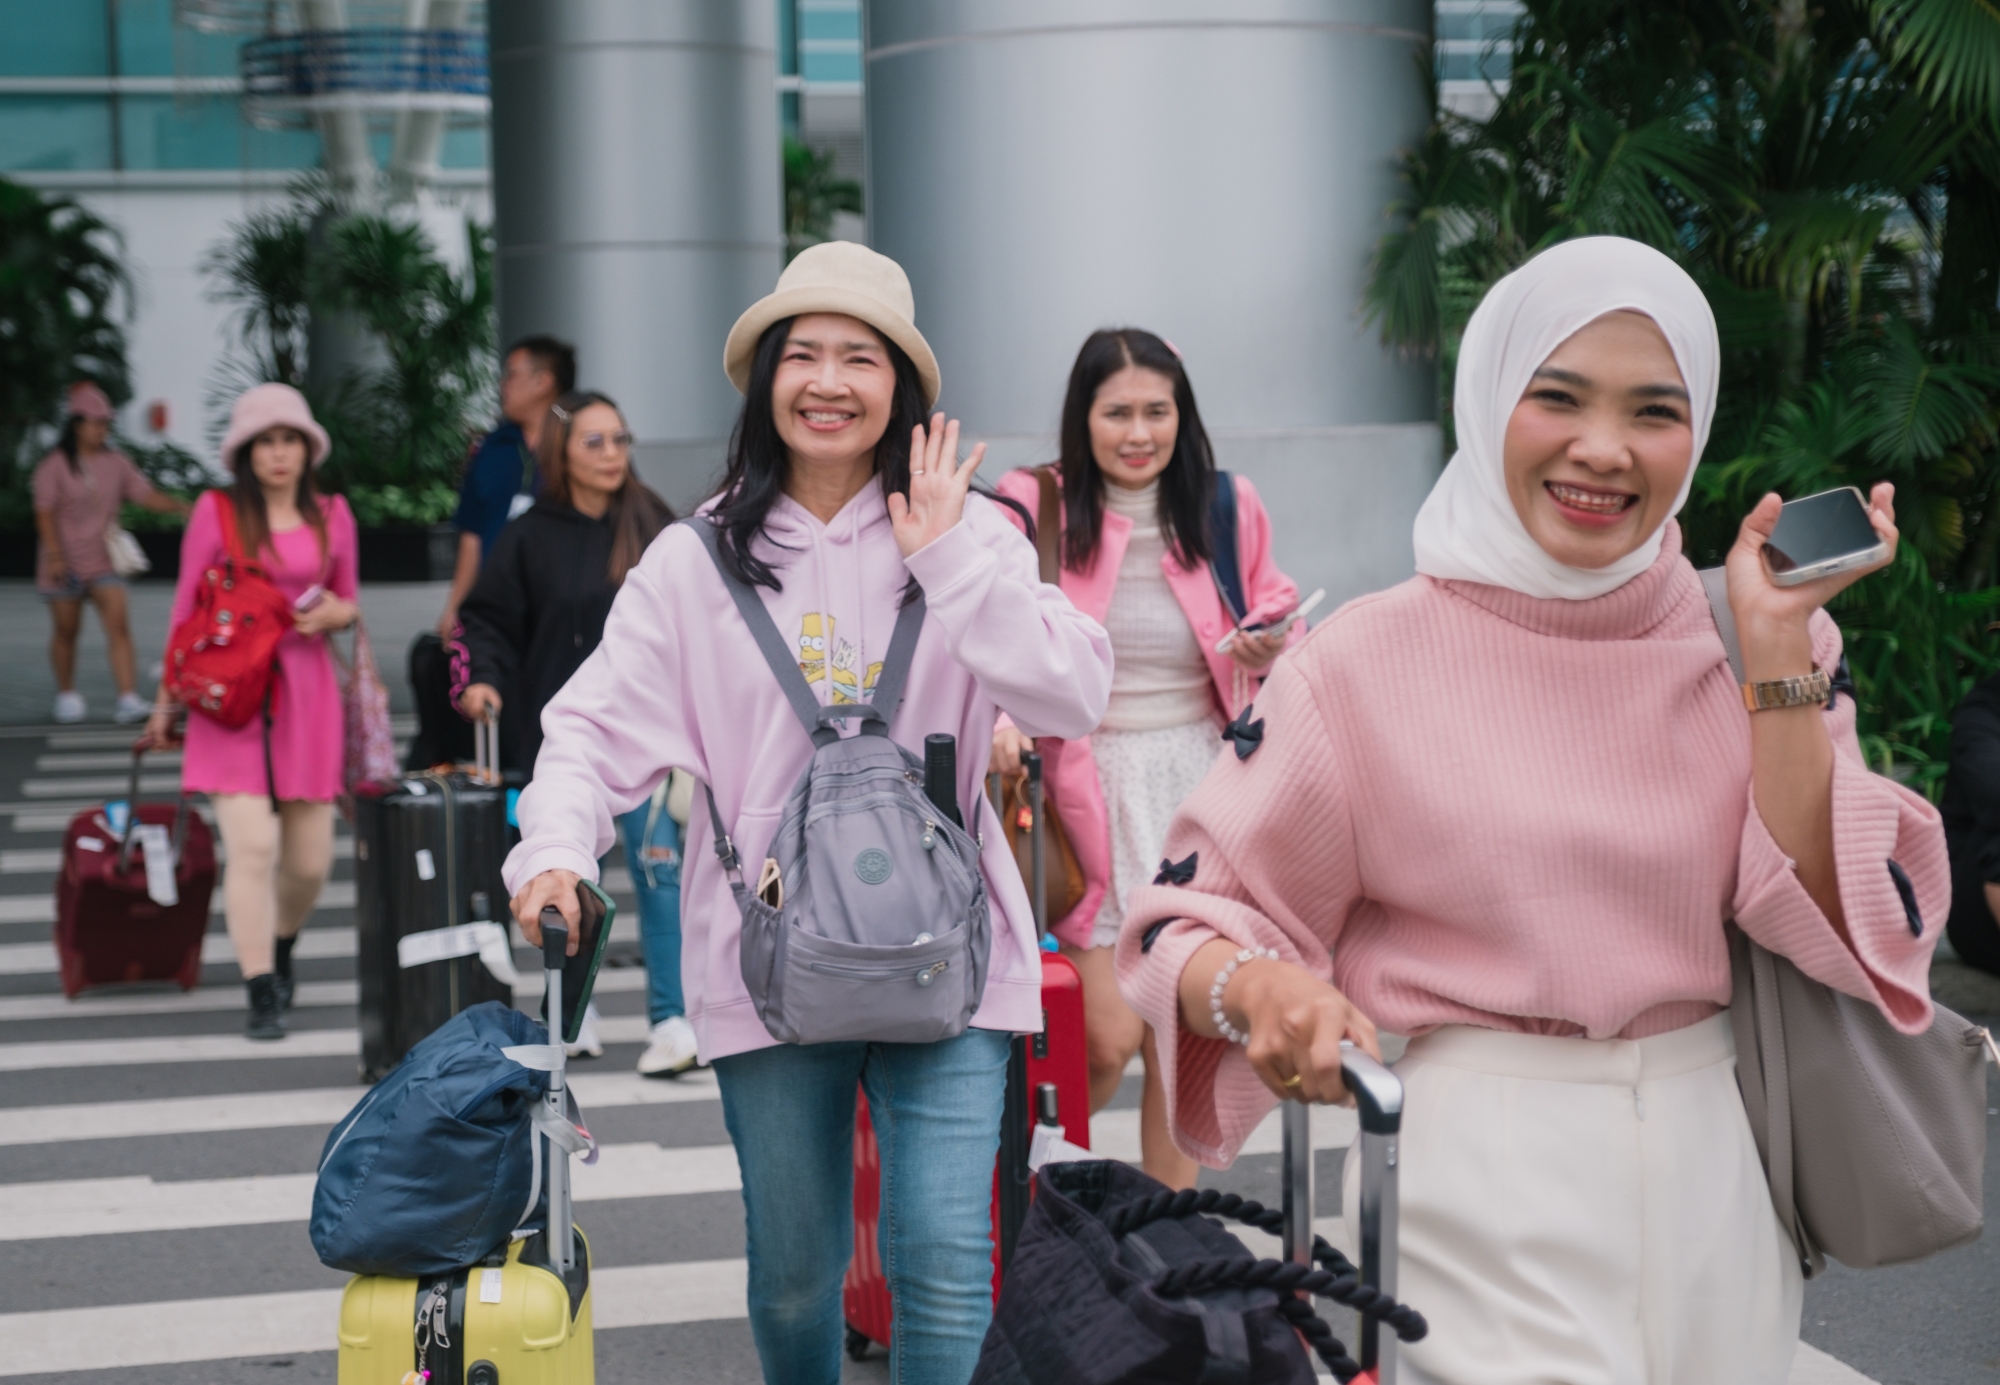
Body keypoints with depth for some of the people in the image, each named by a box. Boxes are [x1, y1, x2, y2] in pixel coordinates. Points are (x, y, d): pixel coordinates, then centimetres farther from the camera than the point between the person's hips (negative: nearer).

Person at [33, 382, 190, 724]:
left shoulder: (116, 464, 6)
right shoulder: (54, 466, -3)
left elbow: (147, 495, -1)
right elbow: (45, 513, -9)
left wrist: (180, 506, -19)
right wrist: (55, 555, -19)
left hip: (104, 563, 2)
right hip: (64, 563, -2)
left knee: (118, 625, -12)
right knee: (66, 630, 8)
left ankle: (128, 699, -19)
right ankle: (66, 695, 27)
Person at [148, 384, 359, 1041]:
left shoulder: (332, 515, 8)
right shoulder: (216, 513, 0)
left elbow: (349, 603, 18)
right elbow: (186, 611, 5)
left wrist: (336, 613, -6)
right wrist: (169, 700, 8)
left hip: (308, 693, 3)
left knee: (310, 860, 5)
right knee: (252, 847, -14)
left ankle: (280, 948, 36)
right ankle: (263, 995, -6)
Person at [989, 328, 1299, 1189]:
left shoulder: (1228, 508, 4)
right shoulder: (1034, 507, -4)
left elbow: (1271, 606, 19)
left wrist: (1269, 643, -4)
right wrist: (999, 718, -20)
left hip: (1198, 779, 3)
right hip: (1090, 786, -3)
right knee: (1110, 1036, -7)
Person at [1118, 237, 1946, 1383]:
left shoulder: (1746, 644, 0)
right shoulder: (1368, 663, -9)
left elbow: (1826, 921, -8)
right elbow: (1195, 924, -7)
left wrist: (1780, 648, -13)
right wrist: (1259, 991, -29)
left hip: (1712, 1163, 4)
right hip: (1479, 1190, -4)